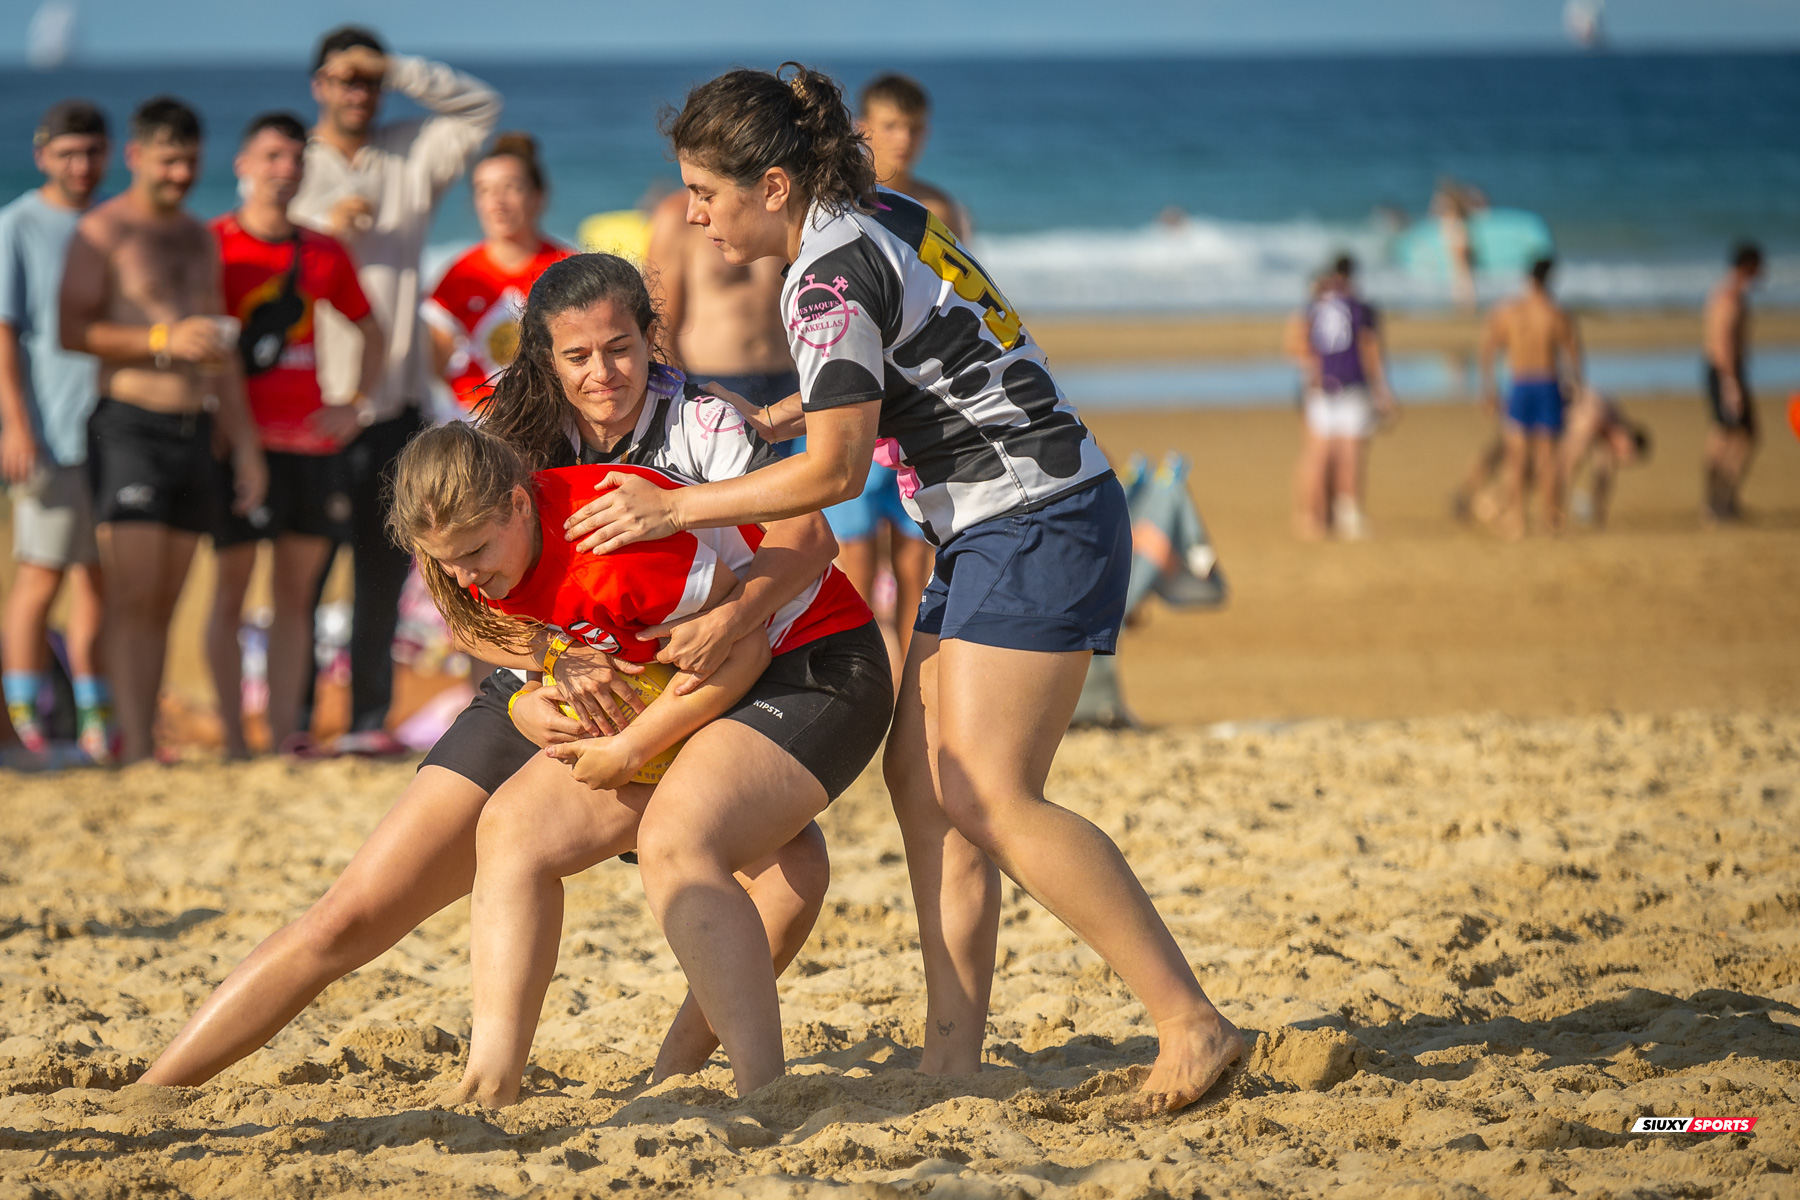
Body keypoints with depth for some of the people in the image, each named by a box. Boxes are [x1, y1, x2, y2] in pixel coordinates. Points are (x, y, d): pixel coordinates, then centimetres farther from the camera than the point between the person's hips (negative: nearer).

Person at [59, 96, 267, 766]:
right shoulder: (102, 232, -3)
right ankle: (135, 748, -17)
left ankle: (141, 745, 7)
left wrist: (245, 445, 19)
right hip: (129, 426, -7)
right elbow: (71, 329, -13)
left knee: (164, 602, 5)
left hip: (195, 429, 7)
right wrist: (163, 339, -21)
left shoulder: (200, 239, 19)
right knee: (133, 594, -13)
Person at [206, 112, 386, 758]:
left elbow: (370, 332, 24)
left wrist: (356, 404, 10)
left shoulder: (323, 251, 12)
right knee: (231, 591, -3)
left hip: (311, 439, 5)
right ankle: (233, 737, -2)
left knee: (295, 593, 5)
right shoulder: (212, 244, -2)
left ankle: (285, 730, 7)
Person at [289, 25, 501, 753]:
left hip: (394, 398, 3)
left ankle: (370, 715, 10)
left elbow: (480, 109, 4)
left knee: (384, 567, 5)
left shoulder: (412, 160, 11)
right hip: (313, 398, -3)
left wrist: (398, 71, -3)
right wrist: (322, 227, -15)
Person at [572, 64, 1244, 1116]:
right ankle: (954, 1053, 2)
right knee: (923, 779, 5)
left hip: (1034, 528, -10)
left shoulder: (831, 277, -16)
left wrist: (678, 509, -9)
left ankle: (1194, 1027, -17)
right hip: (1010, 527, 10)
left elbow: (836, 472, -16)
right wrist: (769, 424, 15)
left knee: (988, 800, -15)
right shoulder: (887, 216, 11)